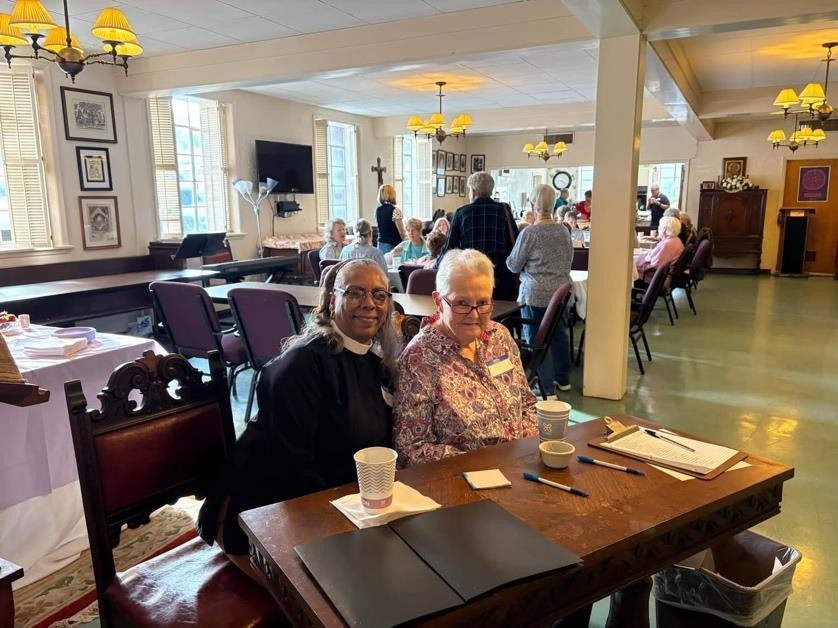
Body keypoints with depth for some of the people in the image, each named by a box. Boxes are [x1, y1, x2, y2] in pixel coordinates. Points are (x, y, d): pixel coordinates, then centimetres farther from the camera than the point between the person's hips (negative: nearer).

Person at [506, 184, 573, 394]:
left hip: (536, 295, -6)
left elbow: (513, 265, -4)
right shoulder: (564, 231, 4)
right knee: (560, 335, 17)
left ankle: (547, 388, 6)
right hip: (561, 292, 6)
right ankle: (563, 379, 31)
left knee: (537, 340, 2)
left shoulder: (529, 233, -13)